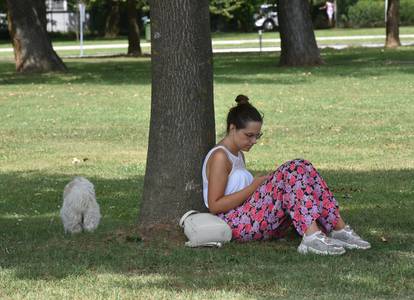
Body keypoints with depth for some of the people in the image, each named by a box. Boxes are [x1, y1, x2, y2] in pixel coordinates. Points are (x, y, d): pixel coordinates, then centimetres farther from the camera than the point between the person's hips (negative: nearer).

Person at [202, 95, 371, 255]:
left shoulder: (237, 154, 22)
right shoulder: (219, 157, -9)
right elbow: (214, 206, -16)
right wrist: (255, 186, -14)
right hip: (236, 225, -9)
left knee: (302, 169, -6)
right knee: (291, 171, -24)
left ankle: (339, 229, -16)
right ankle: (311, 236, -39)